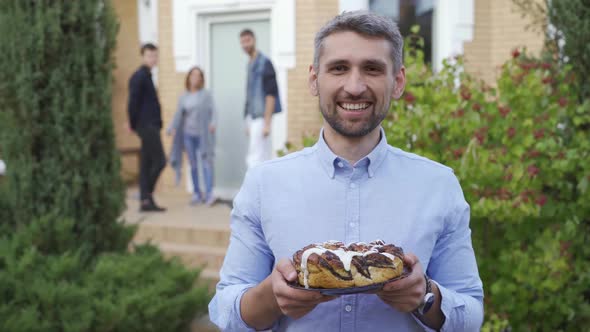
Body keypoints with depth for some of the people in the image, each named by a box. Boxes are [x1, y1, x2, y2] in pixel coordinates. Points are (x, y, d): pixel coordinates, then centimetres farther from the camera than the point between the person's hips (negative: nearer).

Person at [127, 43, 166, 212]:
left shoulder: (146, 76, 19)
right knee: (159, 161, -9)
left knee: (147, 164, 8)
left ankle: (146, 200, 10)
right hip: (147, 125, -9)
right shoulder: (139, 76, -10)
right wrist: (134, 124, -12)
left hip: (150, 125, 9)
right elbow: (133, 102, -16)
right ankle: (146, 196, -3)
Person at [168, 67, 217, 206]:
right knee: (193, 164, 4)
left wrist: (212, 123, -22)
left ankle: (209, 194, -15)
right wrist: (173, 128, -9)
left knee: (206, 161, -12)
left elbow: (213, 111, -3)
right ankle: (197, 193, 11)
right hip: (188, 134, 3)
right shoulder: (183, 98, 10)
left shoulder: (206, 95, 4)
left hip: (203, 134, -2)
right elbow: (179, 115, 6)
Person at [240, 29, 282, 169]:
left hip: (261, 117, -9)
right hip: (253, 117, 9)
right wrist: (248, 123, 19)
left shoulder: (265, 63, -11)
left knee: (255, 160, -13)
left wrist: (267, 122, -21)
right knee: (264, 160, 11)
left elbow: (271, 94, -17)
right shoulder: (251, 64, 16)